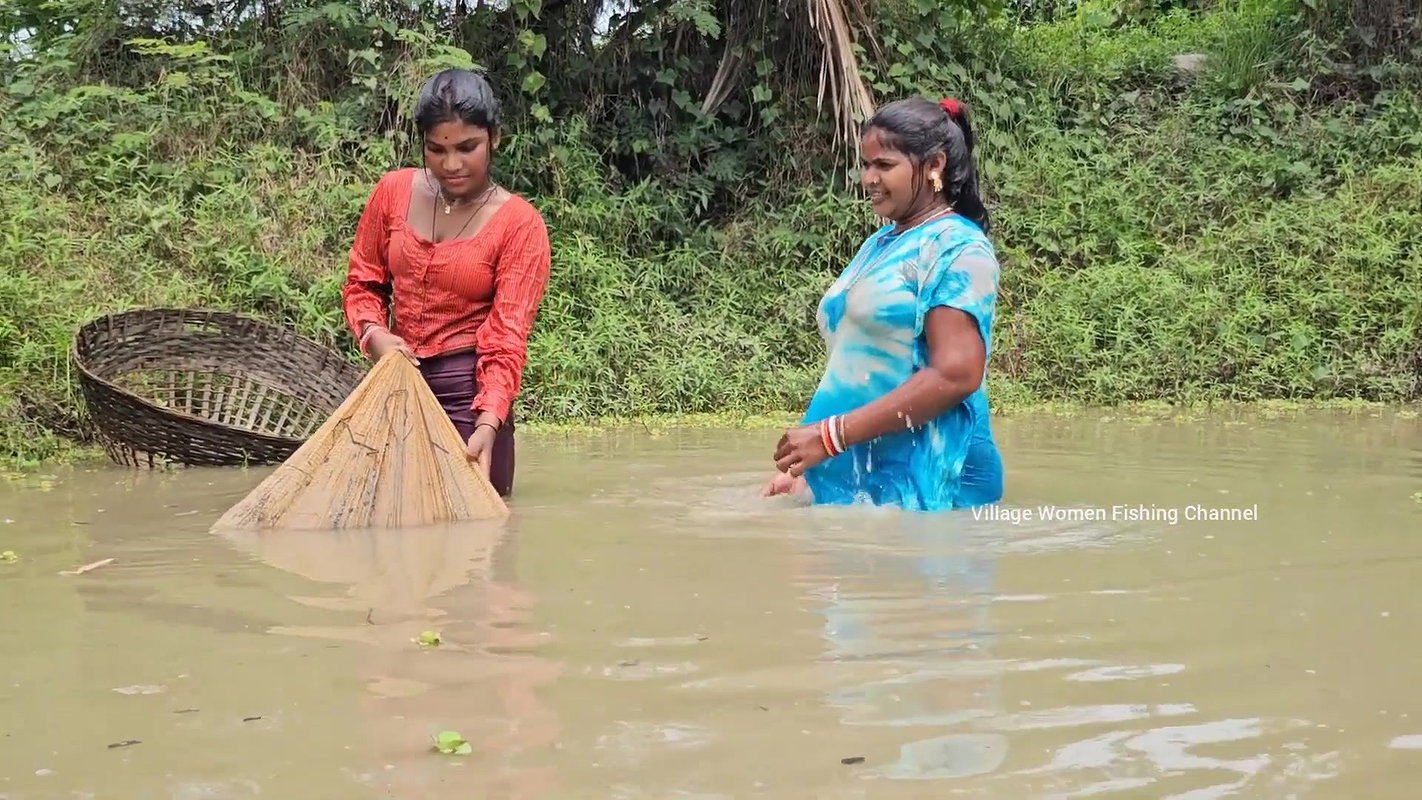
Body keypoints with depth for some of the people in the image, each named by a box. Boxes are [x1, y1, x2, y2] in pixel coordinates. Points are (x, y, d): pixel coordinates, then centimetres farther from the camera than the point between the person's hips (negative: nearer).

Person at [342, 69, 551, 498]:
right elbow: (363, 281, 11)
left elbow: (508, 336, -18)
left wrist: (487, 425, -32)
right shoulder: (394, 191, 1)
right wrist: (374, 334, -11)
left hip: (469, 391, -4)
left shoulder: (520, 223, -12)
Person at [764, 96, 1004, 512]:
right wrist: (806, 468, 14)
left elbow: (956, 375, -22)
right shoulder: (879, 245, 16)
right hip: (851, 480, 8)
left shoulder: (956, 248, -10)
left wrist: (830, 436, -23)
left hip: (920, 487, -8)